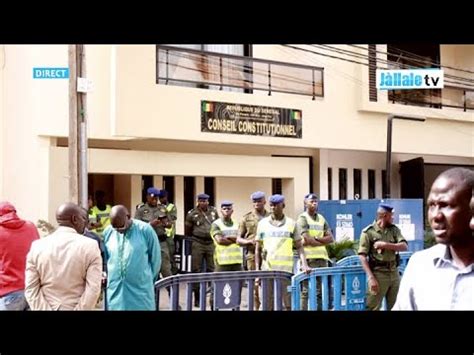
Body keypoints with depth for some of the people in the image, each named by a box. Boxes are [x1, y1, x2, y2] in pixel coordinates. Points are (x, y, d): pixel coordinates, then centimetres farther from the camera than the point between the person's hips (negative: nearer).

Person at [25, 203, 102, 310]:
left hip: (47, 308, 3)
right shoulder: (90, 246, -8)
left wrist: (45, 309, -5)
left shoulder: (37, 246, -1)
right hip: (78, 308, -2)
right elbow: (93, 289, -13)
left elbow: (31, 288, -4)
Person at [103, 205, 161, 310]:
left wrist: (148, 279, 8)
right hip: (115, 291, 3)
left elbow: (155, 258, 2)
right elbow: (103, 257, 17)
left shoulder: (145, 230, -7)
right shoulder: (108, 232, 2)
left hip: (140, 290, -3)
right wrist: (105, 274, 8)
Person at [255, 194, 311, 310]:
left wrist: (304, 264, -7)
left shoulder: (291, 223, 5)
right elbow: (258, 249, 11)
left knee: (288, 304, -1)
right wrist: (257, 270, 5)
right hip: (267, 270, 2)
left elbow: (299, 246, 7)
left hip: (285, 270, -1)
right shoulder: (262, 223, 9)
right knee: (267, 305, 5)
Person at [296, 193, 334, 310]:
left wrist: (316, 238, -7)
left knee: (321, 290, 7)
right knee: (307, 290, -6)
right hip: (309, 258, -6)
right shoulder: (302, 218, -1)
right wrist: (323, 242, -1)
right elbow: (307, 240, -12)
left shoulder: (321, 218, 17)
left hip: (322, 257, 6)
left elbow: (331, 238, 9)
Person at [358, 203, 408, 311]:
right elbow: (362, 256, -11)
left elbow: (404, 246, -2)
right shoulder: (368, 232, -8)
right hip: (378, 273, -5)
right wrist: (371, 277, -18)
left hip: (394, 272, 5)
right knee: (373, 307, -4)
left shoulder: (394, 229, 9)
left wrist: (385, 245, -16)